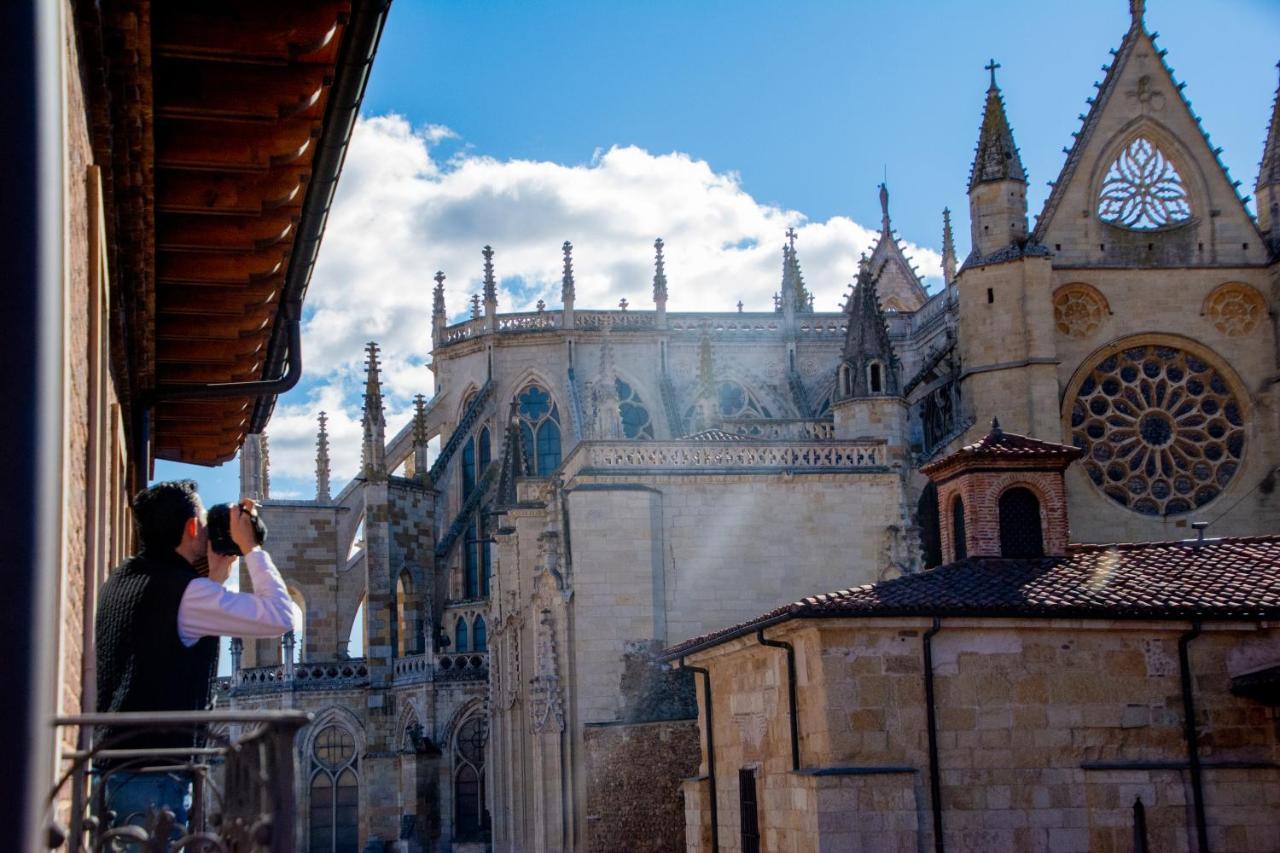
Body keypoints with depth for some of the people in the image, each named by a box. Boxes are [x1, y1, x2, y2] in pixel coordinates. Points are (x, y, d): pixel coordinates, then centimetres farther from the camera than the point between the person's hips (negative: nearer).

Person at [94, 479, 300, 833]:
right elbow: (283, 618, -13)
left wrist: (217, 575, 21)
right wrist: (250, 547, -1)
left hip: (110, 767, 9)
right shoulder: (182, 590, -13)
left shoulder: (121, 579, 14)